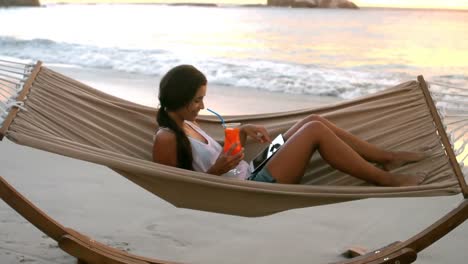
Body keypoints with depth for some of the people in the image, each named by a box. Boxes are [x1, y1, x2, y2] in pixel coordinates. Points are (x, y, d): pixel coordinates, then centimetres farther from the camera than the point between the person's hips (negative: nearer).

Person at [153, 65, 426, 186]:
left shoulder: (187, 124, 13)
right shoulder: (166, 140, -15)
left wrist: (243, 132, 4)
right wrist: (215, 172, -25)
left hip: (251, 177, 10)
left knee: (314, 120, 3)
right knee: (315, 131, -16)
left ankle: (387, 157, 10)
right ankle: (386, 180, -6)